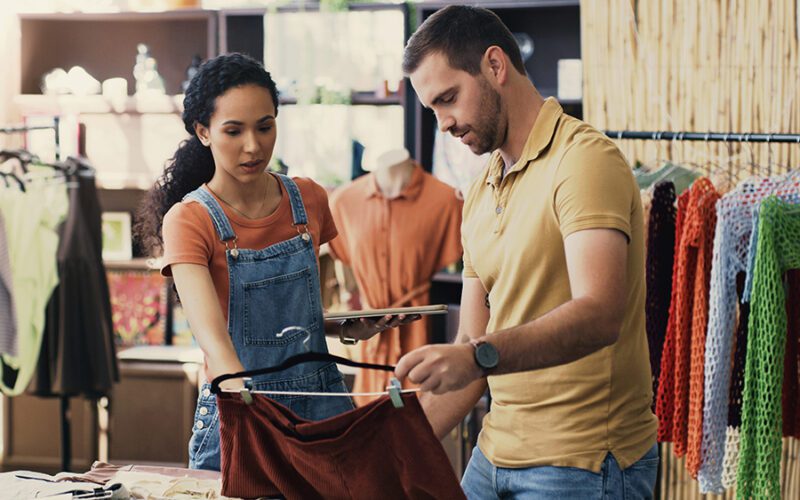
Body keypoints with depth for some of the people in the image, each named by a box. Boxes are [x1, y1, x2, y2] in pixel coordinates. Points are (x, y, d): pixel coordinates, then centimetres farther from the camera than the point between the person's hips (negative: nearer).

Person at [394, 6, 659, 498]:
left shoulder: (584, 159, -14)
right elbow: (472, 342, 13)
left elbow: (599, 315, -28)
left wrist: (480, 356, -40)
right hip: (495, 454, 7)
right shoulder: (481, 194, 13)